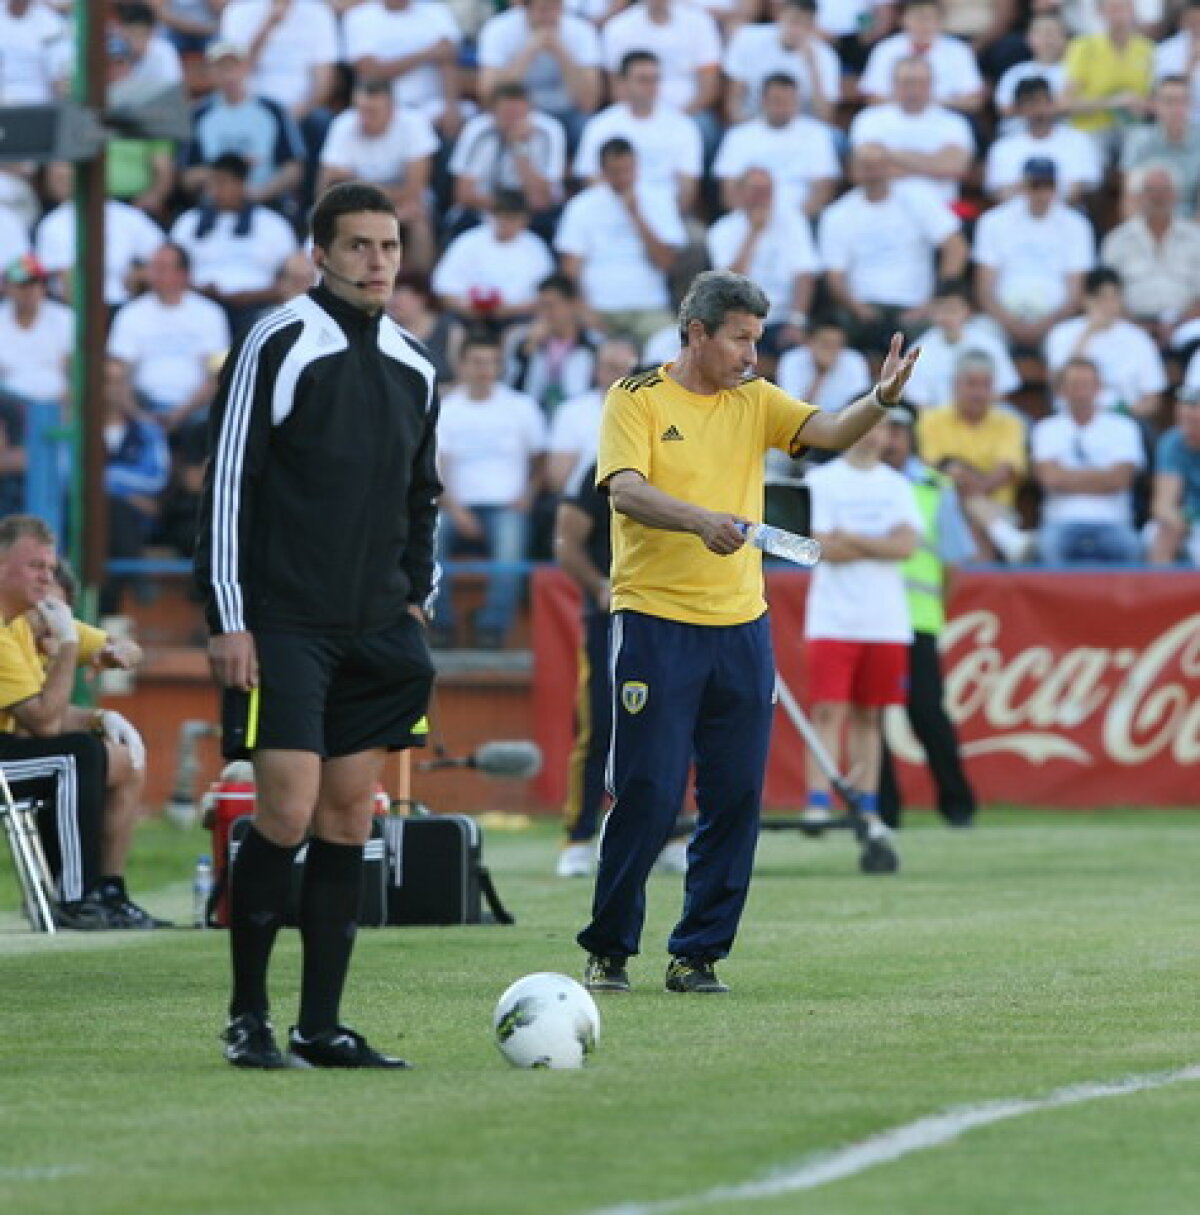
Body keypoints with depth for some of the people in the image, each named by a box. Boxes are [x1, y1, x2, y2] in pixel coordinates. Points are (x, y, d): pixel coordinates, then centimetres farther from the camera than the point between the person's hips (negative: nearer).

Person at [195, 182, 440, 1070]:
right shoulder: (278, 348, -7)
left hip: (376, 631, 6)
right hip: (282, 627, -6)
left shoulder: (414, 369, 13)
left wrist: (416, 598, 15)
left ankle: (322, 1026, 8)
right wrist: (228, 620, -12)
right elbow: (227, 486, -8)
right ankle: (248, 1018, 0)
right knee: (289, 811, -12)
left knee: (350, 816, 4)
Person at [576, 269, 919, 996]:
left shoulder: (754, 402, 12)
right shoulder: (637, 399, -2)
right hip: (655, 622, -5)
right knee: (648, 796, -5)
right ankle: (609, 949, 9)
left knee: (736, 798, 2)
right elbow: (624, 490, -16)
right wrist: (701, 519, -33)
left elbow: (829, 432, -2)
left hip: (742, 628, 5)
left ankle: (698, 954, 11)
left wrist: (883, 400, -23)